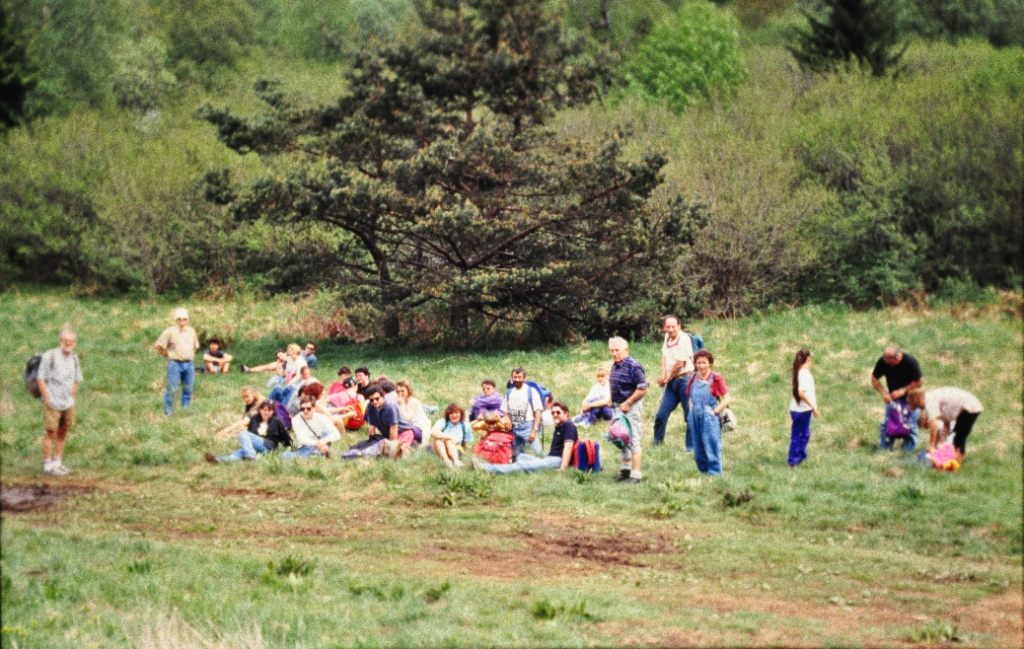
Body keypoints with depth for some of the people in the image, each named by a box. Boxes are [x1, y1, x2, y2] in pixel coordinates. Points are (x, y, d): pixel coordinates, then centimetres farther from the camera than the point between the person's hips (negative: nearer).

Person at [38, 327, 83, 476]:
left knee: (62, 433, 11)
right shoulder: (49, 356, -11)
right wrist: (47, 399, -13)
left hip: (68, 404, 6)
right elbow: (40, 379, -11)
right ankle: (48, 465, 1)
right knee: (50, 433, -3)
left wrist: (73, 399, 11)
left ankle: (58, 463, 19)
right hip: (52, 403, -6)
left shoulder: (74, 358, 8)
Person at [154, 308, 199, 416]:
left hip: (189, 364, 5)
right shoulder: (170, 332, -4)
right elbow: (158, 345, -2)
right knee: (171, 389, -5)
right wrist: (167, 355, 1)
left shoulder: (191, 331, 11)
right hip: (175, 363, -5)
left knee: (188, 389, 8)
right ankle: (168, 412, 2)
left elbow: (196, 346, 27)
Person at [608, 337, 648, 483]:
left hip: (630, 407, -9)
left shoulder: (633, 366, -16)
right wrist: (611, 399, 9)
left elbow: (643, 388, -20)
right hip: (617, 406, 9)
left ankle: (636, 473, -7)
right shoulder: (615, 365, 11)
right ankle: (626, 469, 28)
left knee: (633, 440, -8)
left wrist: (628, 403, -19)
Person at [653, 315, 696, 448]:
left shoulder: (684, 339, -14)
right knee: (661, 414, 8)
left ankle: (691, 447, 1)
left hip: (684, 379, -8)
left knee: (690, 415, -4)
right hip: (671, 382, 8)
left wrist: (667, 379, -3)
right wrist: (663, 376, -1)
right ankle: (657, 444, 20)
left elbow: (680, 363, -14)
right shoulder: (667, 337, 11)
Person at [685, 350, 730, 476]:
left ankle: (714, 473, 3)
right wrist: (692, 410, 8)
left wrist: (714, 411, -11)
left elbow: (727, 399, -8)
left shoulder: (716, 378, -7)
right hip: (695, 418, 6)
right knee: (698, 450, 9)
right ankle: (703, 471, 19)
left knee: (711, 447, -4)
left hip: (709, 418, -6)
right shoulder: (693, 378, 9)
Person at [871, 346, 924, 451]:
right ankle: (884, 447, 12)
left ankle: (909, 450, 3)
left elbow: (919, 382, -17)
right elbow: (874, 379, -4)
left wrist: (902, 391, -20)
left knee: (911, 424, -6)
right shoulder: (882, 362, -16)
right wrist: (883, 393, -18)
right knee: (887, 423, 1)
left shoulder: (910, 362, -25)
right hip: (892, 397, 3)